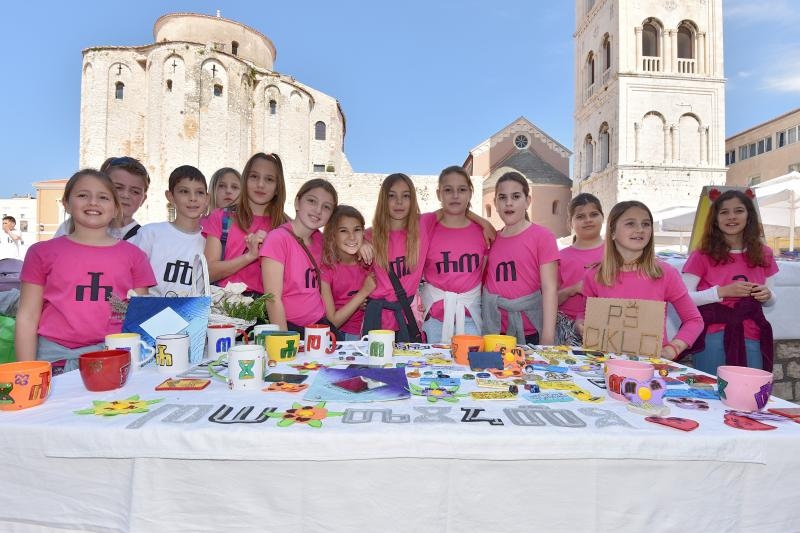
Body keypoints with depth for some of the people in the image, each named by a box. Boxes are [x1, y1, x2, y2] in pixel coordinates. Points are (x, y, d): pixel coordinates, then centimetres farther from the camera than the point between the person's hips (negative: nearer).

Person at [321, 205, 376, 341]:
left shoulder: (367, 263, -1)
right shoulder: (325, 268, -12)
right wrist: (363, 292, -14)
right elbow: (331, 322, -11)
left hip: (365, 335, 2)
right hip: (336, 338, -2)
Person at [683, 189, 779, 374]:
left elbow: (770, 301, 19)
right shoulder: (702, 255, -4)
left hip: (751, 339, 4)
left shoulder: (763, 254, 9)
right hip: (712, 338, -3)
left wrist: (767, 295, -3)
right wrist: (723, 291, -19)